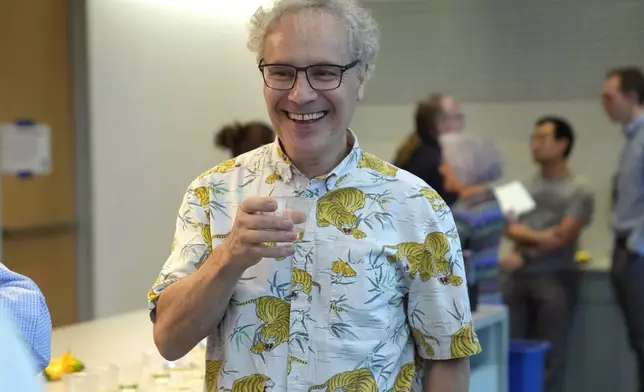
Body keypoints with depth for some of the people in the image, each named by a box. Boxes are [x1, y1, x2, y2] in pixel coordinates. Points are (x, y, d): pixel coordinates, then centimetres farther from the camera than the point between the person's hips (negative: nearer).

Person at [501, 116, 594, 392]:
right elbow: (511, 230, 6)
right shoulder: (525, 187, 14)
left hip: (555, 277, -4)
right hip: (519, 277, 4)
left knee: (550, 354, -5)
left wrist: (523, 256, -5)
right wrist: (539, 236, -12)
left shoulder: (579, 190, 0)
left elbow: (563, 237, -7)